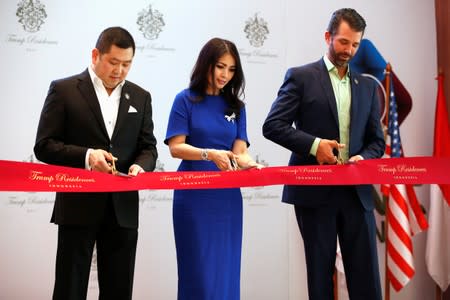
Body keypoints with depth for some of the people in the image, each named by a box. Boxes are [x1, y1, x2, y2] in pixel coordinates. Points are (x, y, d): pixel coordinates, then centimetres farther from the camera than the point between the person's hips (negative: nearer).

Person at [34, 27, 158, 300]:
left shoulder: (140, 97, 11)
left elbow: (148, 147, 11)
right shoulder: (64, 90, -1)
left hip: (123, 208, 4)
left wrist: (141, 166, -12)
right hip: (78, 205, -3)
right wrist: (86, 156, -20)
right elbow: (44, 146, -4)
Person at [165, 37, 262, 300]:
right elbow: (175, 147, -9)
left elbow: (240, 151, 2)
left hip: (227, 197, 4)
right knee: (199, 271, -1)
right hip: (193, 196, -4)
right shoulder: (186, 100, -2)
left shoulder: (236, 106, 9)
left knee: (226, 269, 8)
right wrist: (209, 154, -25)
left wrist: (250, 164, -21)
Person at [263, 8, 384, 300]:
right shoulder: (300, 77, 1)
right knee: (320, 270, 7)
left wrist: (363, 159, -8)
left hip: (357, 191, 4)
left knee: (366, 275, 3)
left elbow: (377, 140, 14)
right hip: (315, 190, -3)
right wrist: (314, 144, -18)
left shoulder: (367, 86, 14)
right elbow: (273, 125, -6)